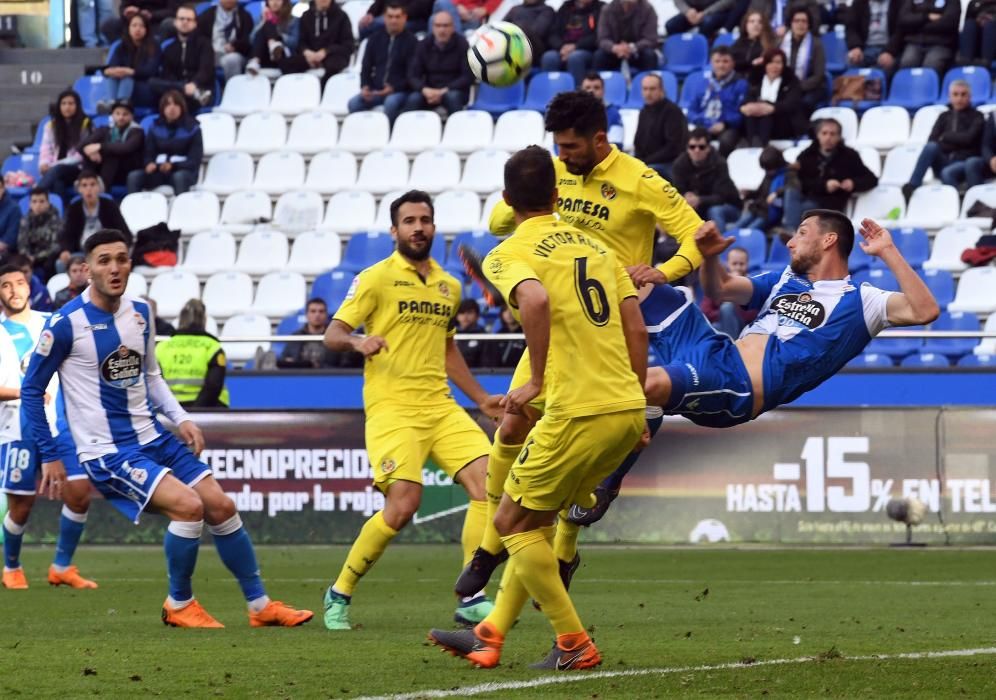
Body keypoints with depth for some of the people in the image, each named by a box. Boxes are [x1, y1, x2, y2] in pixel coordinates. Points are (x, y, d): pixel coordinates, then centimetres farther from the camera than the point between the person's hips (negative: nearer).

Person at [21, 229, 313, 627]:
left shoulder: (140, 314, 6)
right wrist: (49, 456, -5)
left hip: (151, 439, 7)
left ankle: (260, 605, 15)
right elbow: (31, 390, -6)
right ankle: (179, 605, -2)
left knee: (220, 506, 2)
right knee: (188, 505, -22)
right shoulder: (66, 324, -14)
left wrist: (180, 418, 5)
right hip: (106, 453, -7)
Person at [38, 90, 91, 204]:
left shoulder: (85, 124, 2)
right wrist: (44, 164, -17)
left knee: (57, 170, -37)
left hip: (77, 169, -3)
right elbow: (46, 149, 8)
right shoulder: (51, 125, 15)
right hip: (54, 168, 3)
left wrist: (57, 164, -16)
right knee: (57, 182, -36)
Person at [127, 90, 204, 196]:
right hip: (160, 170, 3)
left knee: (179, 177, -40)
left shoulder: (192, 128, -3)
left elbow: (195, 159, -9)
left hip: (185, 171, -3)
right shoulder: (155, 127, 9)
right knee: (134, 176, -24)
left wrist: (173, 166, -27)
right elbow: (149, 153, 9)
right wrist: (150, 164, -18)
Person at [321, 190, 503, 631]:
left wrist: (480, 399, 23)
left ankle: (472, 599, -7)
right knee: (403, 503, -19)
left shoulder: (449, 287, 17)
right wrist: (357, 341, -26)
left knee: (488, 483, -12)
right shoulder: (376, 279, -1)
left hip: (440, 405, 6)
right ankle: (339, 594, 1)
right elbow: (332, 335, -4)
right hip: (392, 408, -6)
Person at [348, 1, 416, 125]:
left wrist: (394, 88, -21)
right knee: (354, 102, -24)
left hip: (400, 91, -4)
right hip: (376, 90, 4)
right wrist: (365, 86, -5)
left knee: (391, 102, -38)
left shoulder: (411, 41, 0)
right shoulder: (375, 38, 13)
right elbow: (366, 67, 15)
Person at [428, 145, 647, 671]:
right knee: (535, 520, 20)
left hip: (578, 412, -7)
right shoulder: (594, 244, 16)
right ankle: (491, 635, 22)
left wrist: (536, 381, -17)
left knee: (512, 524, 9)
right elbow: (637, 327, 13)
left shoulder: (508, 254, -4)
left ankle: (575, 646, 9)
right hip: (628, 410, 7)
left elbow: (535, 299, -27)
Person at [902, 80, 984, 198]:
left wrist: (945, 137, 1)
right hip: (943, 161, 4)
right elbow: (932, 140, 6)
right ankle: (912, 186, -38)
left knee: (947, 173, -38)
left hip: (963, 163, -4)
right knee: (931, 147, -30)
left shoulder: (977, 116, 10)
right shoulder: (944, 117, 20)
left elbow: (969, 138, -7)